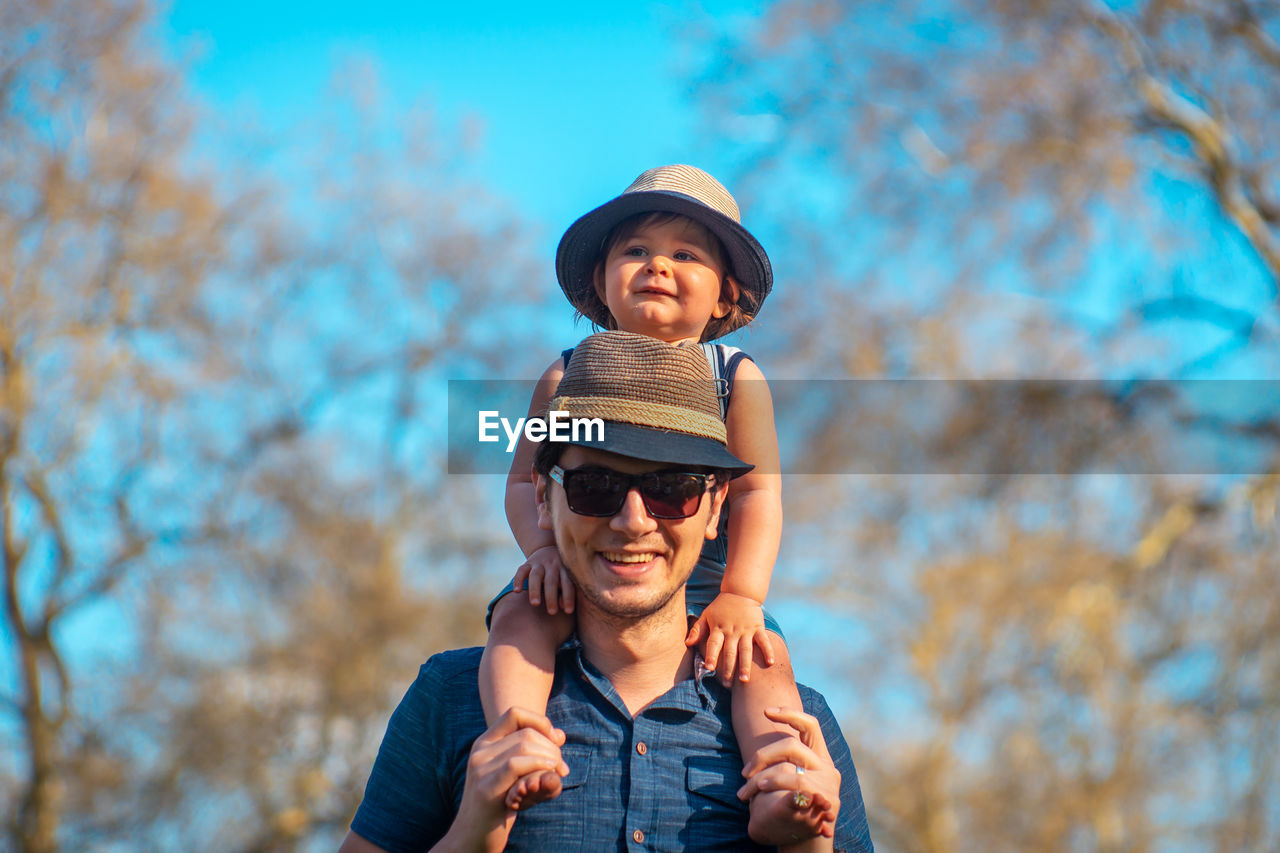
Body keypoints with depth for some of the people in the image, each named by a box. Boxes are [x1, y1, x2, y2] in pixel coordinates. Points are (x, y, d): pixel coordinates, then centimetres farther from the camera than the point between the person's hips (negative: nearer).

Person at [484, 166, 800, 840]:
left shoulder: (737, 378, 3)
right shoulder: (567, 377, 5)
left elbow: (758, 490, -4)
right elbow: (525, 480, 3)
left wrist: (741, 596, -18)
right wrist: (544, 545, -19)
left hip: (701, 579, 0)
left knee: (764, 655, -27)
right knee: (520, 614, -30)